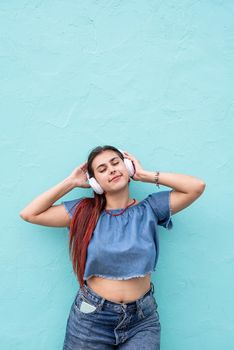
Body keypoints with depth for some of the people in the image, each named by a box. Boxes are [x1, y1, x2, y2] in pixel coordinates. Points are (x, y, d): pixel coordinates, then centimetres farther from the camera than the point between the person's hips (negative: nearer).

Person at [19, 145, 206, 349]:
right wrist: (71, 182, -3)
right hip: (90, 318, 1)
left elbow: (197, 186, -10)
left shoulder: (149, 208, -3)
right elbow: (29, 214, -2)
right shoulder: (85, 211, -2)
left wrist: (145, 175, -6)